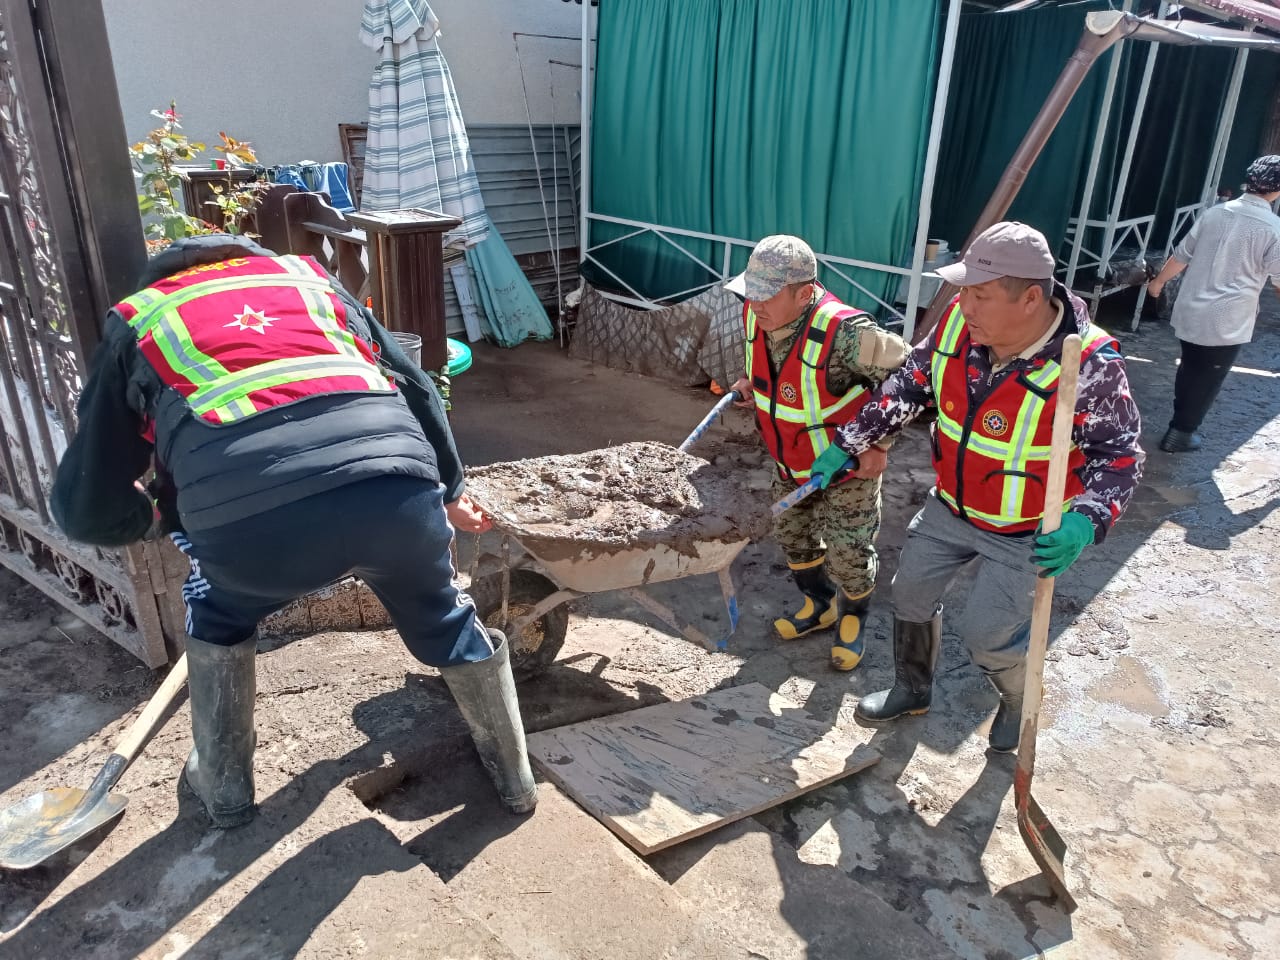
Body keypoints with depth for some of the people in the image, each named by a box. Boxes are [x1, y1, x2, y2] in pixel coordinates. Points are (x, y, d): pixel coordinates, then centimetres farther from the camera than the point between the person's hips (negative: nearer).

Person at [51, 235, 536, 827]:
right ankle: (515, 777, 47)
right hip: (399, 492, 2)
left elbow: (84, 508, 27)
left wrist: (153, 519, 49)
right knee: (442, 620, 32)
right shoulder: (308, 277, 35)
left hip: (250, 522, -1)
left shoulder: (133, 322, 29)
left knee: (218, 617, 35)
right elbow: (416, 389, 32)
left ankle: (224, 790, 49)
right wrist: (449, 491, 46)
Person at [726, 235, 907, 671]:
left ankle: (853, 618, 36)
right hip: (790, 460, 7)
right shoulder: (756, 314, -16)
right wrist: (751, 381, -8)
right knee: (791, 535, 19)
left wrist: (879, 443, -21)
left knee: (847, 553, 4)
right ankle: (819, 603, 47)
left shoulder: (844, 333, -37)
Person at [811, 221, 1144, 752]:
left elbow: (1117, 454, -19)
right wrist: (849, 441, -2)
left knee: (986, 635, 1)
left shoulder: (1089, 365, -29)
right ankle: (911, 689, 45)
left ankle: (1019, 702, 38)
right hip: (950, 508, 5)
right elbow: (910, 385, 0)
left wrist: (1085, 519, -38)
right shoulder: (959, 322, -16)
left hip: (1024, 533, -5)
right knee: (910, 594, 17)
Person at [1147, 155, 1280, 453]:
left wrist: (1158, 282, 27)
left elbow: (1181, 256, 10)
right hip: (1226, 323, -5)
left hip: (1190, 312, 5)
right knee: (1207, 380, 10)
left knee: (1189, 370, 20)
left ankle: (1180, 424, 33)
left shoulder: (1214, 213, 3)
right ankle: (1181, 433, 18)